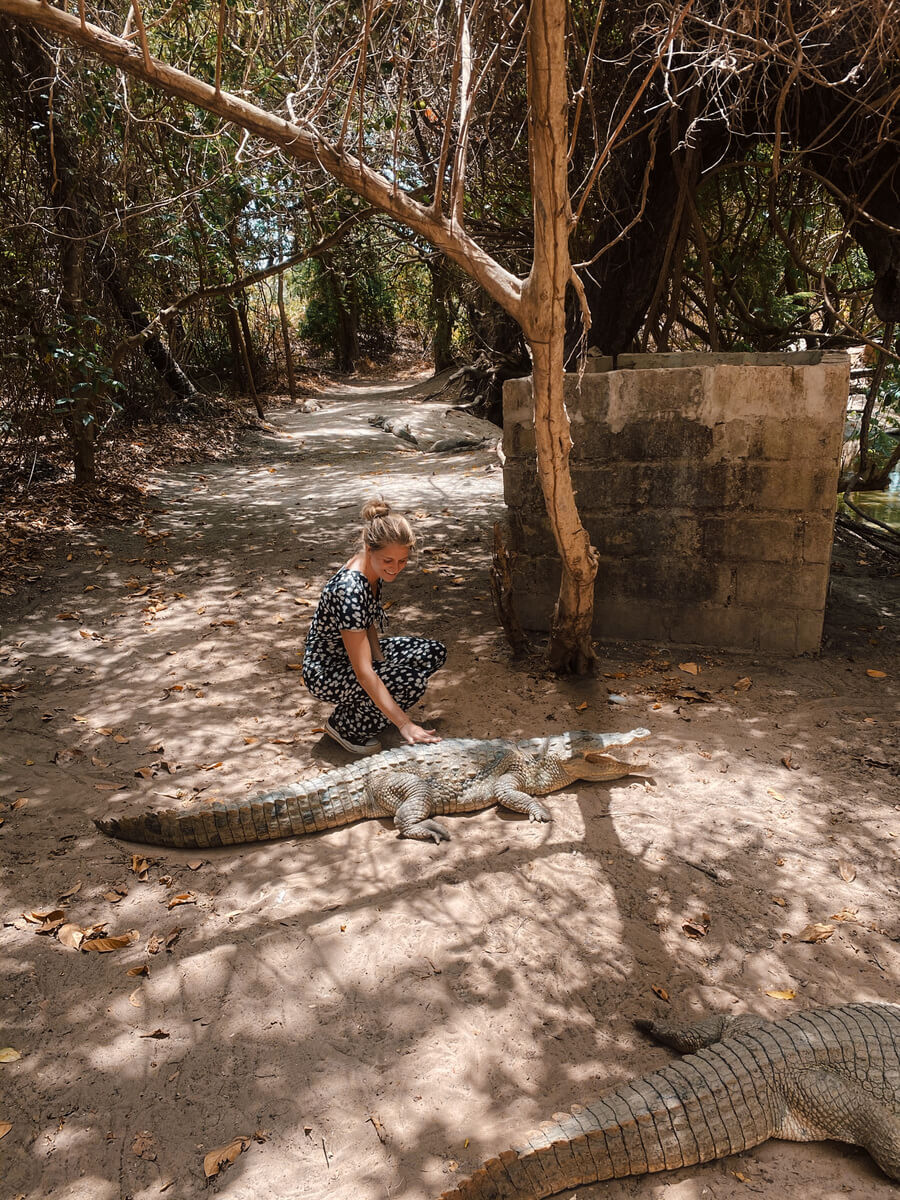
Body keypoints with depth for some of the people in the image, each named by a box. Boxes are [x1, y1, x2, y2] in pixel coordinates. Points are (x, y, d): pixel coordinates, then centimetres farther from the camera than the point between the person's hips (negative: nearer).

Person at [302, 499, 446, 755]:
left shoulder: (374, 570, -8)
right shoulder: (350, 590, -34)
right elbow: (363, 672, -35)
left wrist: (379, 658, -8)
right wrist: (404, 725, -36)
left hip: (355, 651, 9)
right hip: (327, 673, -9)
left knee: (435, 652, 0)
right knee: (411, 683, -27)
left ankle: (364, 706, 11)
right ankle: (345, 726, -3)